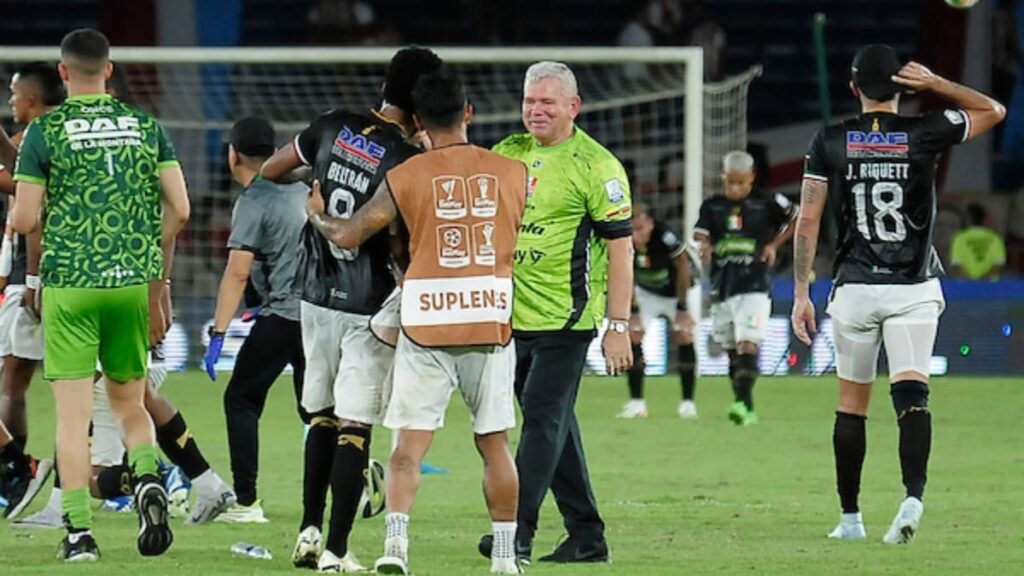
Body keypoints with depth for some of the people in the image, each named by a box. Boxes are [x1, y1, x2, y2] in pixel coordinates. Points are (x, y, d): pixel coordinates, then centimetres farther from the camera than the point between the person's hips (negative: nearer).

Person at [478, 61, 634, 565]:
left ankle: (518, 529, -12)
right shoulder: (507, 154, 11)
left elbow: (620, 247, -10)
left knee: (543, 417, -10)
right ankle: (586, 537, 18)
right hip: (514, 314, 7)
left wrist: (619, 326, -14)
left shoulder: (596, 166, -8)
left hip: (564, 316, -7)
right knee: (554, 423, 11)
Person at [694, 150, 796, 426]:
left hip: (754, 288, -4)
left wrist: (774, 244, -1)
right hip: (722, 287, 4)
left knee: (747, 346, -19)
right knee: (732, 351, 10)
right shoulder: (712, 206, 8)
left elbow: (798, 220, 10)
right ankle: (746, 409, 20)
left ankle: (743, 403, -26)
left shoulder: (766, 203, 0)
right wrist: (705, 246, -22)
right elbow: (700, 233, 1)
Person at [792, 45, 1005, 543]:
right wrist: (936, 84, 3)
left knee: (851, 402, 13)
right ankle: (913, 494, -31)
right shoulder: (924, 134, -3)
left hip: (855, 289, 1)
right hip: (914, 290, -1)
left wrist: (801, 293, 4)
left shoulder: (829, 143, 0)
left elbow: (808, 221, -1)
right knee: (912, 395, -8)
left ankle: (850, 517, 18)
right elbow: (994, 111, 12)